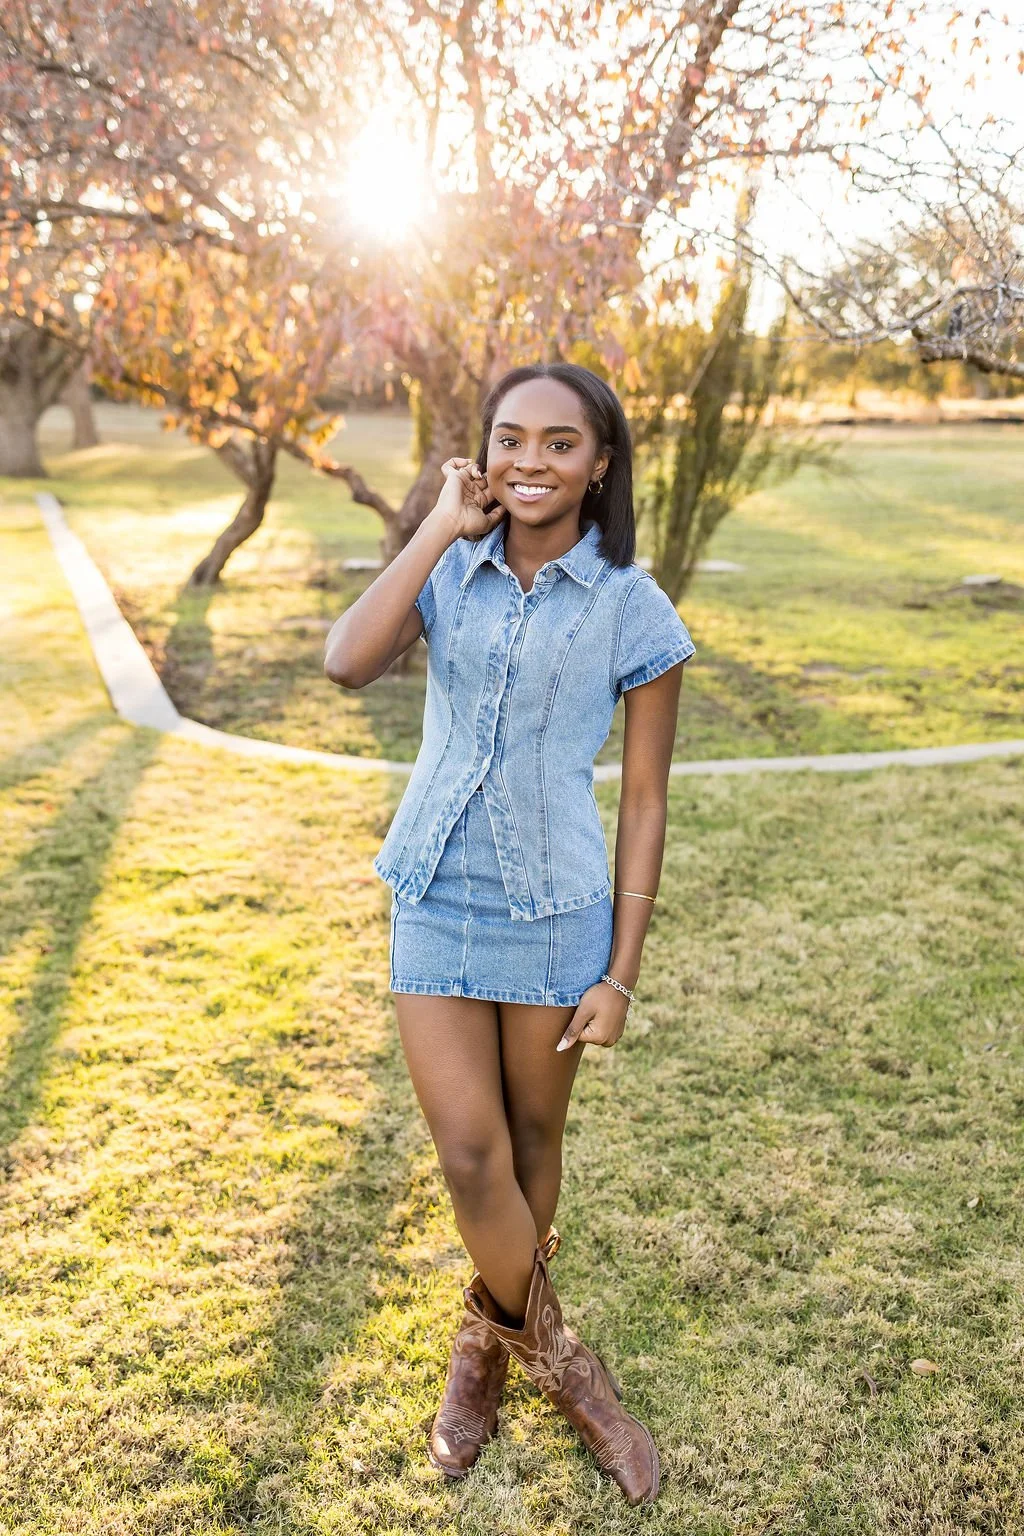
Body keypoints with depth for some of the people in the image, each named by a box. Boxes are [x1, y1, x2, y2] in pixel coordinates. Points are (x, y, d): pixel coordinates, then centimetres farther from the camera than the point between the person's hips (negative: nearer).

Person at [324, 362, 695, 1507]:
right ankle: (559, 1361, 26)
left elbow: (644, 800, -5)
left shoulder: (633, 608, -8)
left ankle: (489, 1340, 41)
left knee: (529, 1143, 15)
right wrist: (444, 526, -17)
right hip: (437, 899, 2)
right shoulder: (452, 572, -2)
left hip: (556, 912, -1)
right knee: (469, 1155, 1)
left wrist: (620, 973, -6)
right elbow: (347, 663, -21)